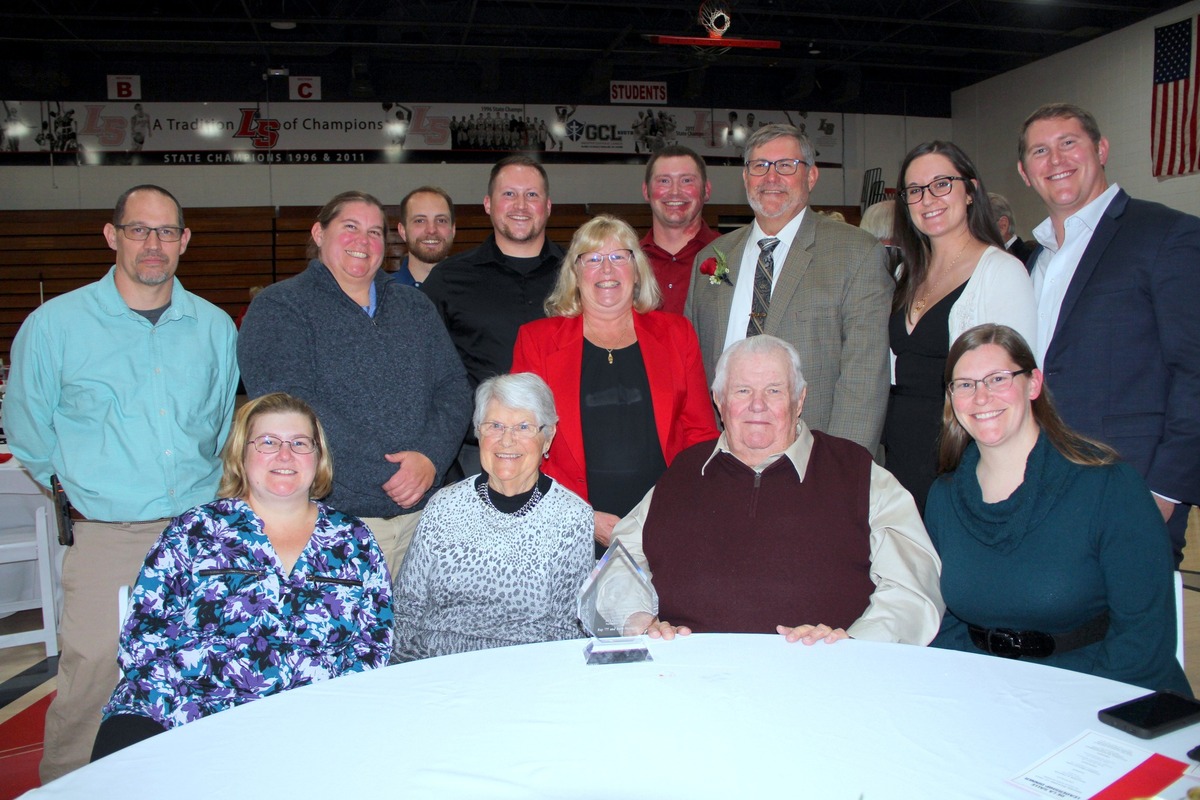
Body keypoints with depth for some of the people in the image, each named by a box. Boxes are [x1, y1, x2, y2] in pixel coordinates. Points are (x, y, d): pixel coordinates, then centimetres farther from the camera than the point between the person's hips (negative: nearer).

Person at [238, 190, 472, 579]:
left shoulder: (415, 307, 16)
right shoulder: (278, 308, 0)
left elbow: (454, 389, 8)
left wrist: (431, 457, -12)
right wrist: (385, 473, -17)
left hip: (420, 512, 5)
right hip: (333, 514, -4)